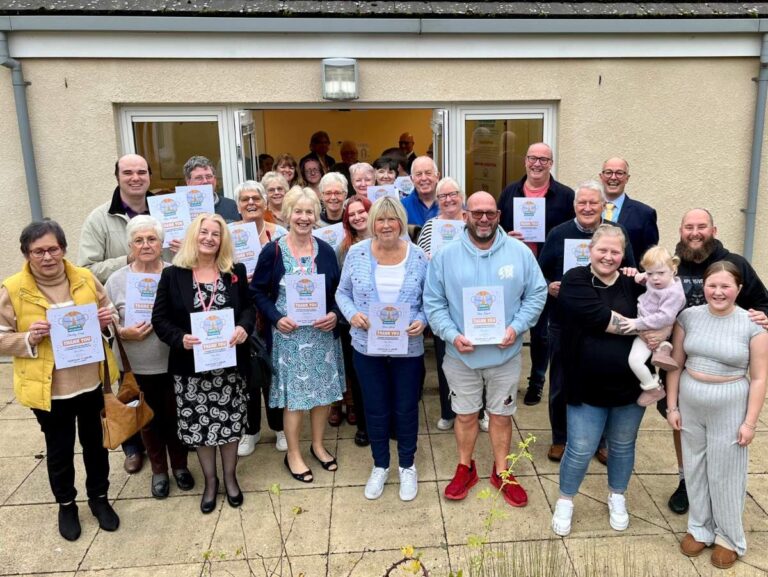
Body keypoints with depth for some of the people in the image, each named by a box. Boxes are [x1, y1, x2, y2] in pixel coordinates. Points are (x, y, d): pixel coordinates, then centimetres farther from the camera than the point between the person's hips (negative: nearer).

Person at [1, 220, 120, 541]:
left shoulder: (85, 278, -2)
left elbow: (109, 312, 11)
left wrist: (106, 320, -11)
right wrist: (28, 339, -24)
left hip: (92, 380, 3)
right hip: (48, 388, -2)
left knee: (95, 442, 17)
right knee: (59, 449, 15)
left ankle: (99, 497, 39)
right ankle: (66, 505, 38)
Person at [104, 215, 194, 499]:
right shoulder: (116, 280, -3)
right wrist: (123, 333, -17)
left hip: (174, 363, -1)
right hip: (136, 367, 1)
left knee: (176, 416, 14)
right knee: (149, 419, 15)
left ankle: (180, 465, 36)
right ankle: (158, 470, 35)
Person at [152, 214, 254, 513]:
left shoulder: (236, 272, 4)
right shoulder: (173, 275, -2)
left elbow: (249, 307, 5)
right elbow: (160, 318, -3)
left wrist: (244, 327, -16)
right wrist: (180, 338, -21)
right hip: (191, 366, -1)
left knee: (230, 422, 11)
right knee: (199, 425, 9)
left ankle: (230, 477, 33)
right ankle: (210, 480, 31)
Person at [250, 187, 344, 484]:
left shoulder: (326, 251, 3)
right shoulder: (272, 251, -7)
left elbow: (338, 291, 8)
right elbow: (257, 291, -3)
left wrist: (334, 314, -10)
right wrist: (276, 318, -16)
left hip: (322, 333, 4)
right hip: (288, 335, -3)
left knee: (324, 389, 12)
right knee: (294, 394, 4)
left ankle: (318, 445, 33)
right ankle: (293, 454, 23)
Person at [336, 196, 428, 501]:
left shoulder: (419, 257, -5)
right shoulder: (356, 253, -4)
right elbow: (342, 293, 3)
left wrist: (422, 322, -18)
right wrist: (352, 314, -15)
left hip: (408, 348, 0)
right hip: (367, 347, 1)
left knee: (406, 409, 13)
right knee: (375, 409, 15)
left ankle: (407, 466, 36)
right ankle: (380, 466, 37)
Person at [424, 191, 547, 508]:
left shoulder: (520, 252, -6)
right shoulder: (445, 255, -7)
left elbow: (536, 294, 0)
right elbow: (433, 302, -5)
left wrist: (516, 327, -13)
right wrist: (452, 335, -17)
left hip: (505, 353, 1)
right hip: (461, 354, 0)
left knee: (502, 414, 15)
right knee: (465, 414, 15)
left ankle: (501, 472, 36)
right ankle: (465, 469, 37)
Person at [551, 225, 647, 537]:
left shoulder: (634, 284, 2)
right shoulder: (575, 280, -8)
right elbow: (598, 317, -21)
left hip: (630, 385, 3)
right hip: (588, 386, -3)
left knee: (623, 446, 19)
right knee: (580, 450, 4)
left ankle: (617, 498, 43)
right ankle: (565, 501, 28)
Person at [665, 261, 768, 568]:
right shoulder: (688, 316, -4)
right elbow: (675, 365, 2)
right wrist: (672, 406, 2)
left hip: (729, 408, -3)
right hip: (690, 404, 3)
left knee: (725, 474, 9)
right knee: (695, 469, 15)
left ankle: (730, 538, 30)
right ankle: (700, 529, 34)